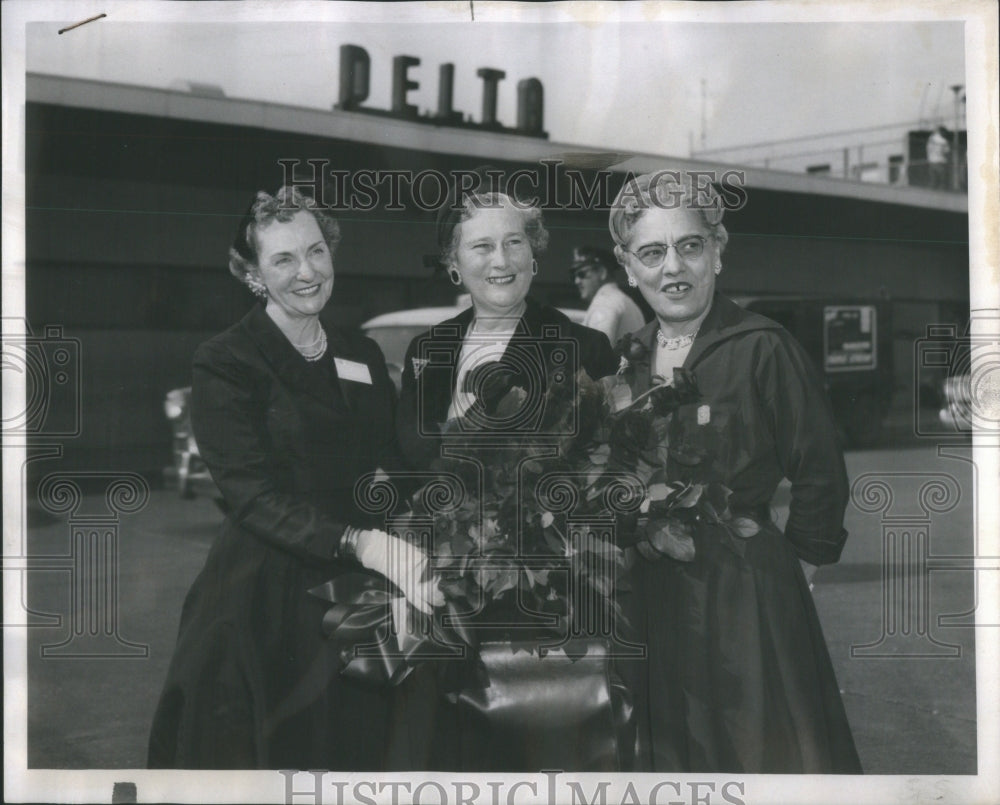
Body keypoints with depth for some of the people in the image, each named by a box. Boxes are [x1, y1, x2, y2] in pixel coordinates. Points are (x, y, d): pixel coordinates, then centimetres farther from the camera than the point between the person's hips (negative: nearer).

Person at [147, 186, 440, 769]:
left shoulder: (364, 357, 11)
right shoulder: (226, 364, -7)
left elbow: (392, 475, 9)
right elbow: (254, 495, -17)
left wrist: (414, 550, -12)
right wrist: (360, 543, -31)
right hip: (267, 603, -5)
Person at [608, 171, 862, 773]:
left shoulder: (763, 348, -13)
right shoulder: (632, 358, 7)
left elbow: (821, 476, -9)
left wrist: (790, 571, -4)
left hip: (747, 595, -6)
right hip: (651, 599, 6)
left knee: (764, 749, 5)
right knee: (673, 753, 17)